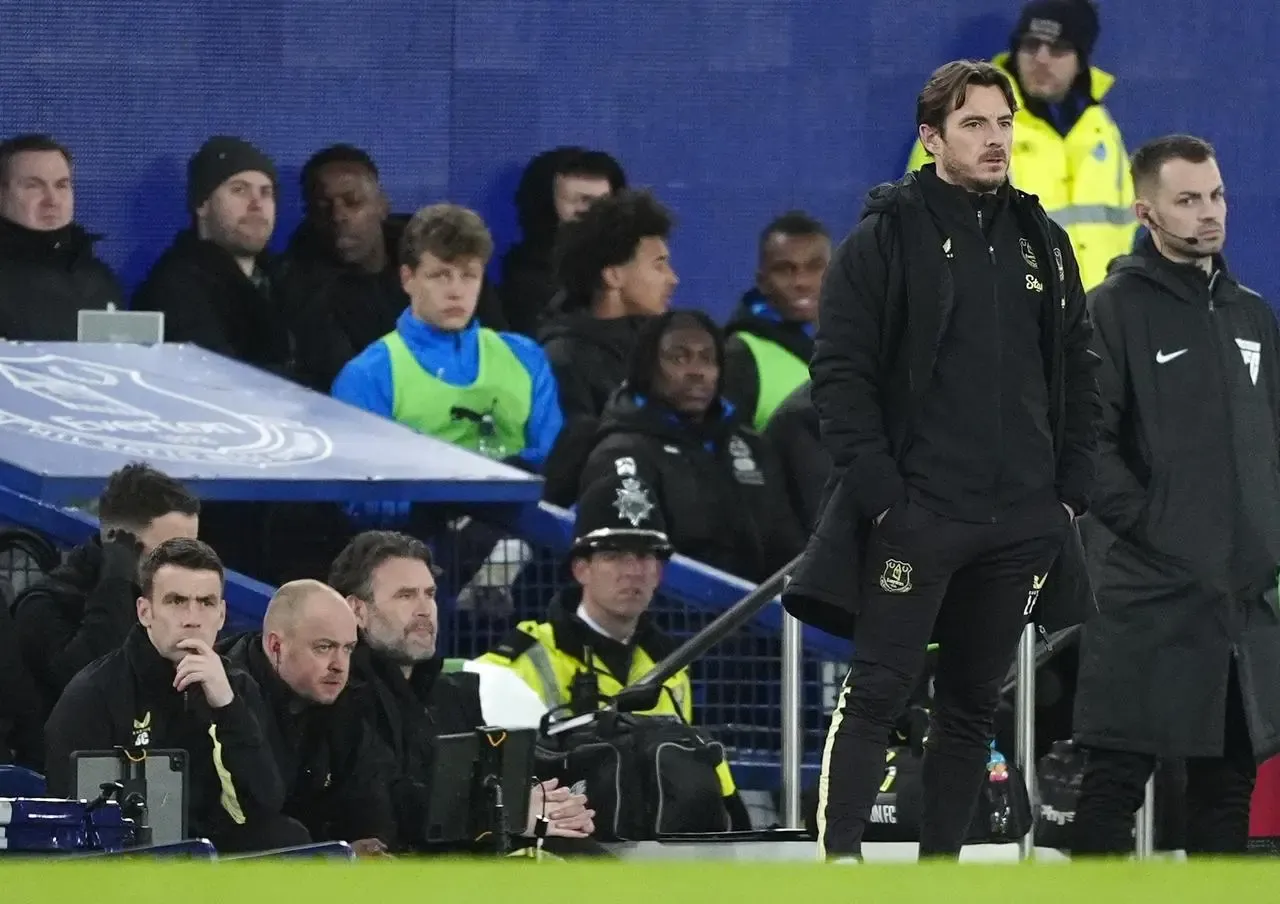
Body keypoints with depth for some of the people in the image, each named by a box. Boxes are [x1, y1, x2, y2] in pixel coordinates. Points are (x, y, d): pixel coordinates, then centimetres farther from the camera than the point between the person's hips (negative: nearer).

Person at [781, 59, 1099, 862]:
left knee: (974, 703, 9)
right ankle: (840, 862, -10)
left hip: (1021, 524, 5)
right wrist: (878, 488, -14)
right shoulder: (887, 238, -3)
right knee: (878, 693, -8)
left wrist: (1072, 490, 7)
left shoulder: (1044, 243, 13)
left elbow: (1079, 373, 17)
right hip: (916, 515, -5)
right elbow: (841, 372, -7)